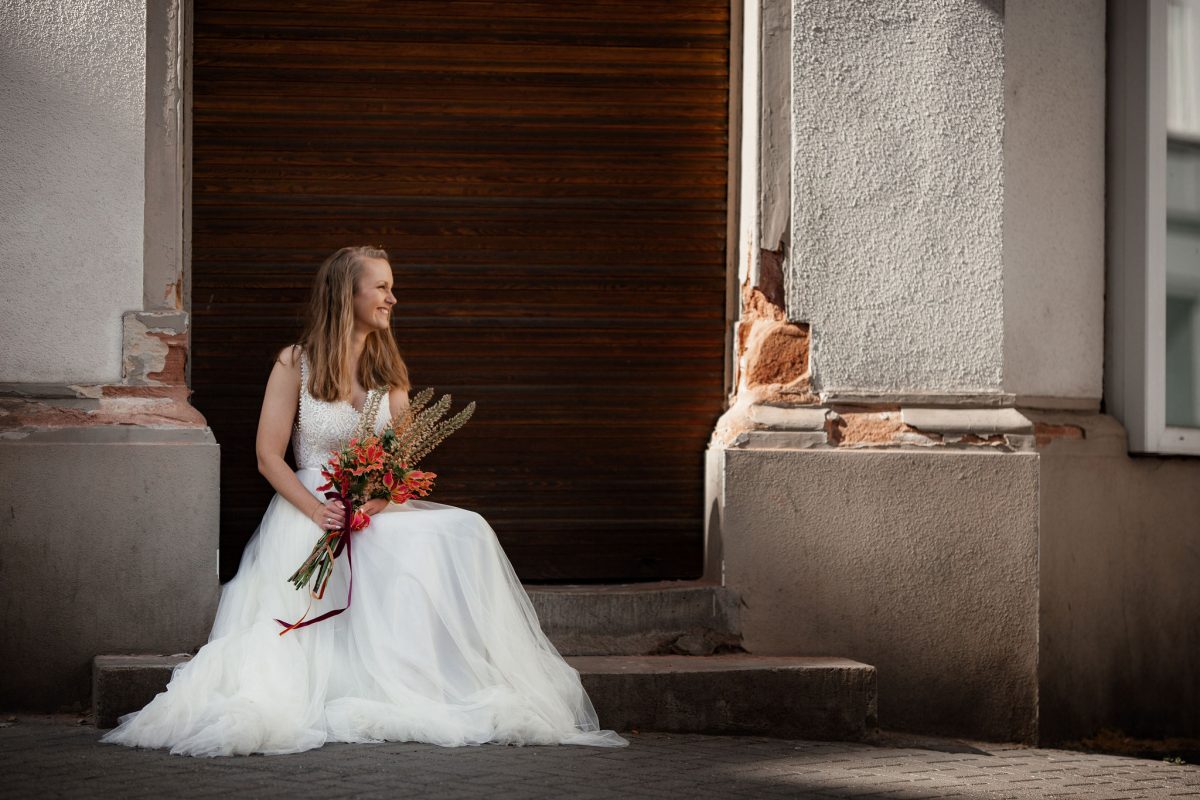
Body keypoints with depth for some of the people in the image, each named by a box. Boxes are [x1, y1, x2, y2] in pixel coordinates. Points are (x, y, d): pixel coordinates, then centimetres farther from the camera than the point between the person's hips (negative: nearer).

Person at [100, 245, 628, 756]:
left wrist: (382, 496, -15)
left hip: (381, 510, 4)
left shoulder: (387, 368, 16)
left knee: (462, 534, -25)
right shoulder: (295, 364, 2)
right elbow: (269, 456, -2)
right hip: (309, 509, -3)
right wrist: (316, 509, -18)